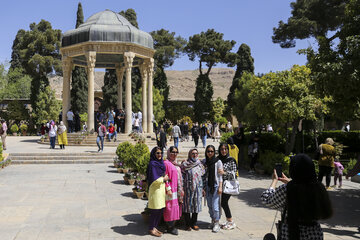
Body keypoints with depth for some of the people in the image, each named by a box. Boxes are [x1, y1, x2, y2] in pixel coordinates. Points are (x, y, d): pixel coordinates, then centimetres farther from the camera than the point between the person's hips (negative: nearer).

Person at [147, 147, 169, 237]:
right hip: (155, 190, -9)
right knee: (155, 211, -1)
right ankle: (151, 229, 12)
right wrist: (163, 179, -8)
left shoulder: (161, 163, 12)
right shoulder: (152, 164, -15)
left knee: (160, 210, 12)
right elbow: (154, 179, -19)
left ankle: (154, 227, 24)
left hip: (161, 189, 9)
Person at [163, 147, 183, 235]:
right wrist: (168, 189, -18)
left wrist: (181, 190, 18)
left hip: (177, 189, 8)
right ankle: (170, 227, 6)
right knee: (170, 207, -4)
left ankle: (171, 226, 21)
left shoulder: (175, 164, 15)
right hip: (171, 190, -8)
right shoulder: (166, 163, -11)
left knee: (175, 207, 11)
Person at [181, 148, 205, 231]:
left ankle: (194, 223, 19)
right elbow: (182, 177, -4)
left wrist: (203, 188, 12)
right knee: (187, 205, 1)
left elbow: (203, 176, 15)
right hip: (188, 188, -4)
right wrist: (181, 188, -10)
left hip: (198, 187, 4)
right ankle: (187, 224, 13)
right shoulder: (184, 164, -3)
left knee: (196, 204, 6)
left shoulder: (199, 164, 9)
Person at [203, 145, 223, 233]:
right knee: (209, 205, 9)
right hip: (207, 185, 4)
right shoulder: (204, 161, 7)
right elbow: (203, 175, 12)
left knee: (215, 205, -8)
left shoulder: (218, 162, -5)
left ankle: (217, 223, 4)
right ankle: (213, 220, 24)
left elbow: (220, 176, -4)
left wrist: (220, 187, -10)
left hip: (215, 185, -4)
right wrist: (203, 186, 9)